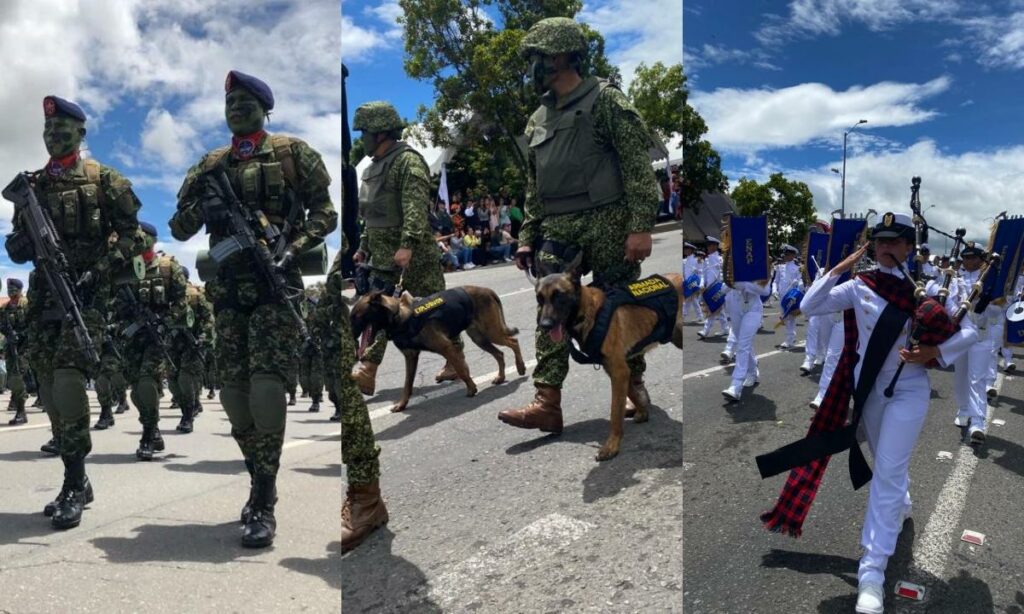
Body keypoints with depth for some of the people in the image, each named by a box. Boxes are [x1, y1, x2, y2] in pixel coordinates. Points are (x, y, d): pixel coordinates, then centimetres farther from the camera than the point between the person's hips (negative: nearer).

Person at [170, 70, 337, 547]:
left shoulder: (291, 153, 6)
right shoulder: (212, 165, 17)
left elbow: (324, 213, 2)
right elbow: (178, 229, 16)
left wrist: (293, 250, -13)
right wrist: (200, 206, -5)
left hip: (274, 284, -5)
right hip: (227, 290, 5)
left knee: (266, 386, -15)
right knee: (233, 391, 4)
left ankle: (263, 505, -8)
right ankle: (262, 483, 22)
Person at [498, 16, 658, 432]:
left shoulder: (605, 100, -2)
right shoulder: (538, 119, 18)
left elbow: (638, 166, -9)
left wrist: (641, 226, -17)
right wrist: (527, 237, 15)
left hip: (607, 224, -5)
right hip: (557, 231, 6)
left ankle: (633, 380, 26)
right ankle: (547, 404, -3)